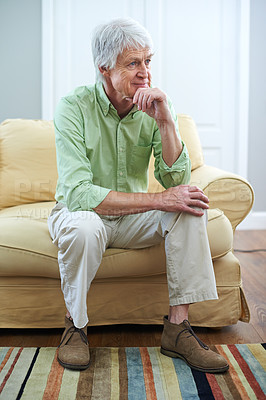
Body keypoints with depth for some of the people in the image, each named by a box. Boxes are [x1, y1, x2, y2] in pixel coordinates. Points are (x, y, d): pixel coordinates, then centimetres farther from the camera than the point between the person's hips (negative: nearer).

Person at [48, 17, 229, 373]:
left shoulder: (153, 108, -7)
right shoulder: (74, 107, -19)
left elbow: (177, 182, -15)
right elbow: (77, 193, -30)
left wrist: (166, 122, -28)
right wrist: (158, 200, -31)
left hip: (133, 217, 4)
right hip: (81, 212, -3)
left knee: (191, 205, -21)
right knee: (84, 225, -37)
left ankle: (177, 326, -14)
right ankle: (76, 325, -10)